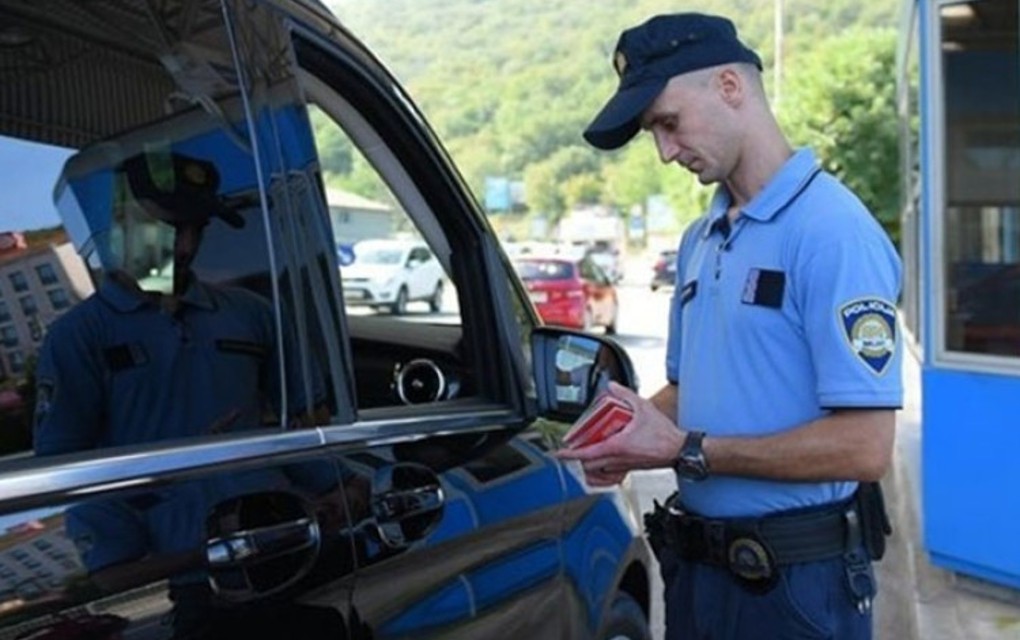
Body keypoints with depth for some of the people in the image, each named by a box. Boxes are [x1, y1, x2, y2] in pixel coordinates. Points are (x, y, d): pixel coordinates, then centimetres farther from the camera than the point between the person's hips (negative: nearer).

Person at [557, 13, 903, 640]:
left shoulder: (834, 230, -18)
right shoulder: (700, 241, 10)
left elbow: (865, 446, -23)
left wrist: (688, 452, -20)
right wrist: (640, 424, -2)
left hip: (797, 583, -7)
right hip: (697, 566, 8)